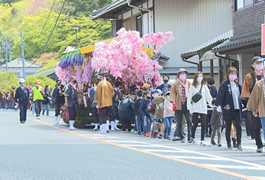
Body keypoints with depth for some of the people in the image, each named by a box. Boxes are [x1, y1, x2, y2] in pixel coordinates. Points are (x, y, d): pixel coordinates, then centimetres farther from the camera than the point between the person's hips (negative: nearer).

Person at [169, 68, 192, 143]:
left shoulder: (189, 83, 9)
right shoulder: (175, 84, 4)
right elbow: (172, 93, 1)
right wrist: (173, 101, -12)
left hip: (187, 104, 0)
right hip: (179, 105, 0)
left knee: (190, 121, -10)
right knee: (179, 122, 4)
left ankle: (190, 137, -8)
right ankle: (181, 137, 14)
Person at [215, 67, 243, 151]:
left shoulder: (237, 84, 14)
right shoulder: (224, 84, -4)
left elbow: (240, 95, 22)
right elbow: (220, 95, -11)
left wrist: (241, 105, 16)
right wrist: (219, 105, -20)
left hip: (237, 108, 4)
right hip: (228, 108, -4)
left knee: (238, 125, -6)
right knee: (228, 126, 5)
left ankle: (239, 143, -5)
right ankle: (228, 143, 16)